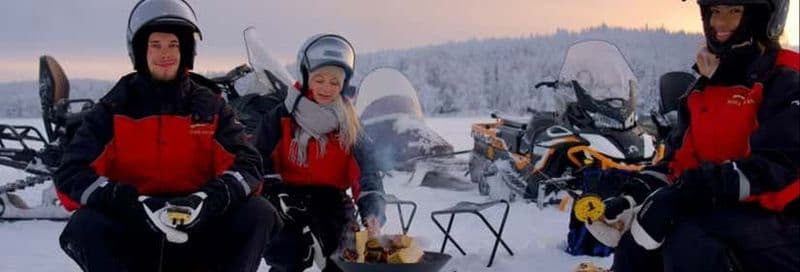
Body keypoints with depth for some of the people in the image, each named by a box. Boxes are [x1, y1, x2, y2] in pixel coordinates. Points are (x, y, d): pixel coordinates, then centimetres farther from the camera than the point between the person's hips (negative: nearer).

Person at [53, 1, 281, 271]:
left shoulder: (210, 107, 3)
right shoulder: (113, 109, 0)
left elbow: (246, 165, -5)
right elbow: (71, 175, -9)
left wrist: (207, 200, -27)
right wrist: (135, 203, -27)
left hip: (198, 234, 1)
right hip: (132, 234, -1)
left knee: (259, 213, -23)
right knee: (84, 226, -30)